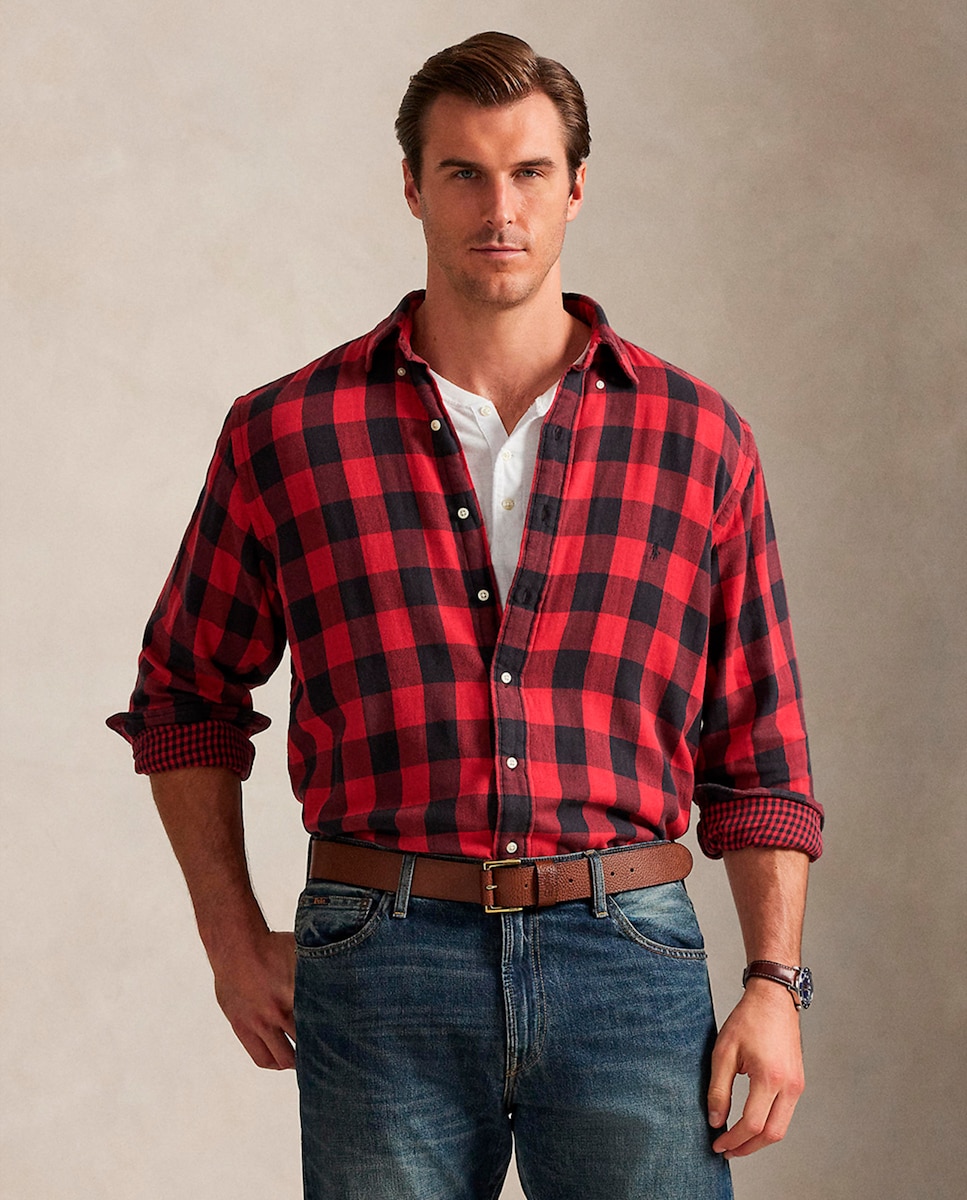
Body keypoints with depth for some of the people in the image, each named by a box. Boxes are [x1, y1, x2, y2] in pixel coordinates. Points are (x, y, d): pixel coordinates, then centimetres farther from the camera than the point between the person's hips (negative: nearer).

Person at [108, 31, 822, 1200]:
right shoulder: (286, 435, 4)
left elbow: (757, 749, 9)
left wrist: (775, 980, 1)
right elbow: (186, 699, 15)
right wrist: (234, 942, 8)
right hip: (379, 971, 0)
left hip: (626, 957, 1)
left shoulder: (694, 438, 6)